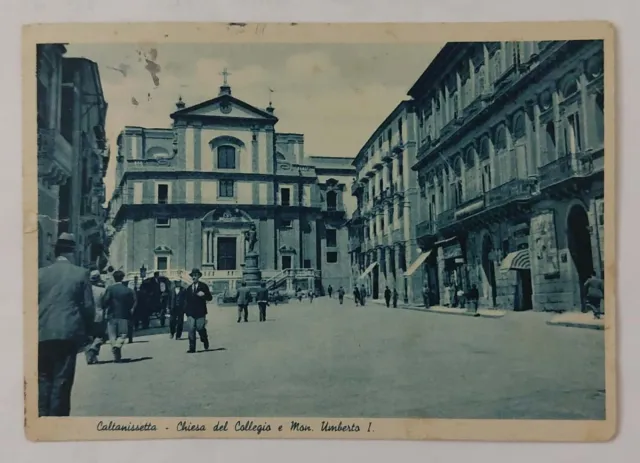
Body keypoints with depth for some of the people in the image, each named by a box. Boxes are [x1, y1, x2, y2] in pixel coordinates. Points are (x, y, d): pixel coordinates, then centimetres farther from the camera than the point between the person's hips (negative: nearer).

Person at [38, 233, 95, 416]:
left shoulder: (40, 273, 3)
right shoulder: (80, 273, -2)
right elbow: (88, 306, -3)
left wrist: (37, 328, 15)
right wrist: (87, 331, 10)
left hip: (43, 333, 2)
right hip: (68, 332, -2)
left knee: (44, 378, 15)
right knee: (62, 379, 3)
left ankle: (42, 416, 14)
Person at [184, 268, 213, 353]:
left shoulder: (203, 286, 2)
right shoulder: (189, 288, 14)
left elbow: (210, 298, -1)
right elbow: (187, 301, 14)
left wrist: (203, 295, -21)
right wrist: (187, 313, 8)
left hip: (200, 313, -3)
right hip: (191, 313, 3)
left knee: (201, 329, 1)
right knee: (191, 331, -5)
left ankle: (206, 345, 25)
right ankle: (192, 348, -3)